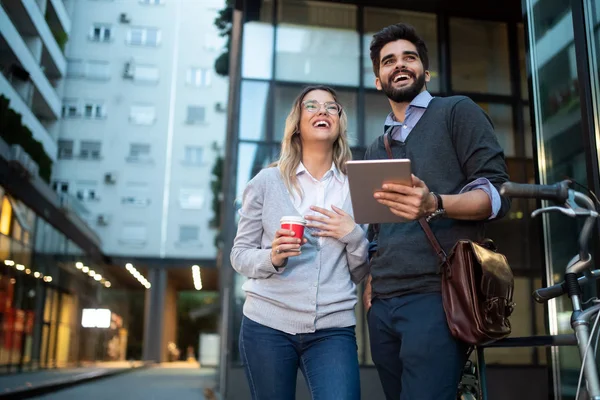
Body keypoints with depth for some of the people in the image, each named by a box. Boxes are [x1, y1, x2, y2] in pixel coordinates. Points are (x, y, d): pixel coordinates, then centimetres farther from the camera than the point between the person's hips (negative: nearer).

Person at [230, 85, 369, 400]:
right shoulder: (266, 181, 2)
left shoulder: (356, 187, 5)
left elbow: (361, 273, 9)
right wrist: (271, 258, -15)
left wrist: (354, 236, -9)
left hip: (333, 329, 1)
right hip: (267, 324, 0)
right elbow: (239, 255, 4)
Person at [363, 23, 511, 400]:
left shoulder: (458, 112, 7)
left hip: (437, 295, -6)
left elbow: (498, 192, -4)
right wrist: (370, 281, 9)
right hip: (381, 303, 6)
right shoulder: (375, 151, 24)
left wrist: (435, 205, -23)